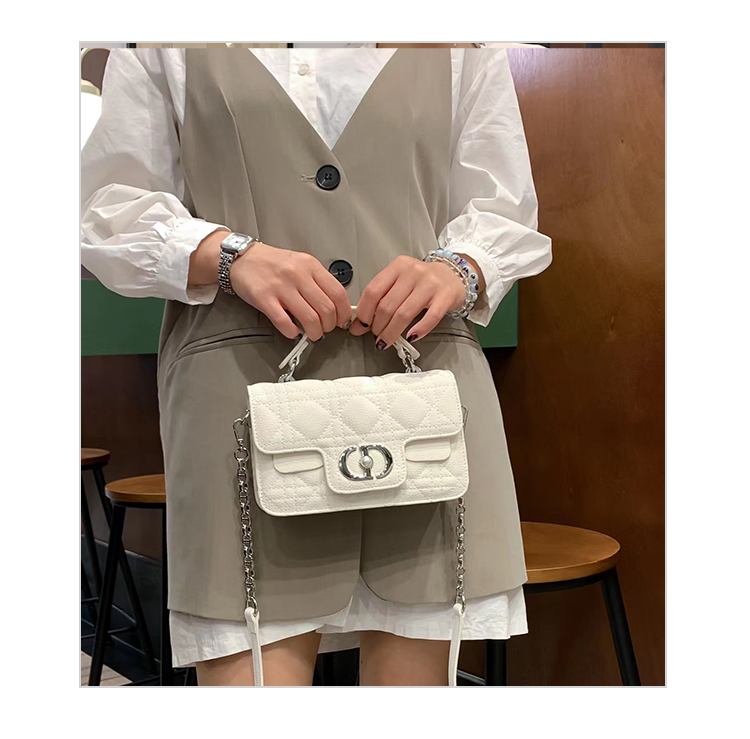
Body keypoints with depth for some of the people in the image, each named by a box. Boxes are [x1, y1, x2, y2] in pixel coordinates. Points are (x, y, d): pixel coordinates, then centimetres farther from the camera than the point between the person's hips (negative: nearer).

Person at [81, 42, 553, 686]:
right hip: (245, 385, -1)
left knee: (414, 661, 3)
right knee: (251, 658, -8)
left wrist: (456, 269, -5)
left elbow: (501, 210, 19)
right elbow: (110, 205, 10)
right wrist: (230, 253, -10)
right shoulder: (164, 49, 15)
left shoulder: (463, 47, 19)